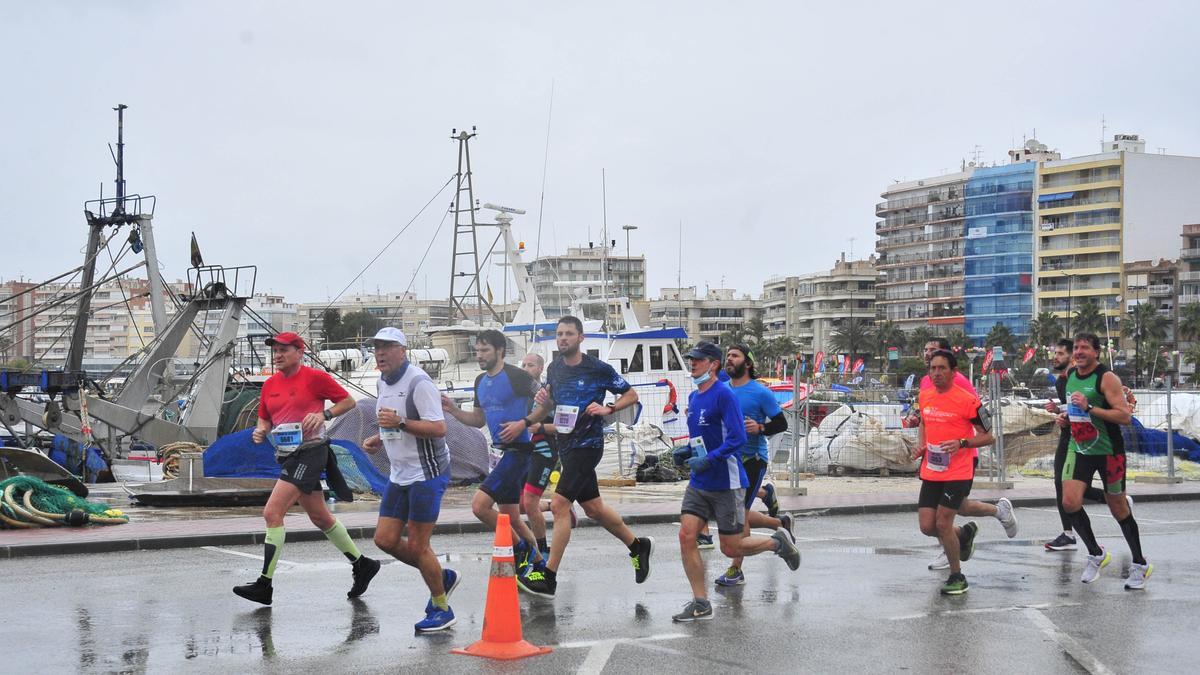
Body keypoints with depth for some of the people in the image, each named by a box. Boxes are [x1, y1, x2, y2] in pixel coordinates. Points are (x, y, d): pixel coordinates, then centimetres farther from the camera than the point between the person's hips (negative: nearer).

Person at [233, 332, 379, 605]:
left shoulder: (315, 377, -8)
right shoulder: (270, 384, 11)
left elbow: (348, 401, -2)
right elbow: (265, 418, 20)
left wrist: (324, 414, -17)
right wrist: (260, 431, -2)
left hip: (310, 452, -8)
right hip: (287, 457, 8)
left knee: (272, 513, -16)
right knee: (320, 519, 15)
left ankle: (264, 586, -12)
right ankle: (362, 565, 30)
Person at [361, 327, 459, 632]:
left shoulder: (418, 382, -16)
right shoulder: (383, 382, 12)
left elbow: (438, 428, -22)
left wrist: (400, 422, -29)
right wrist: (378, 440, 9)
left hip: (427, 473, -9)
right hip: (400, 475, 9)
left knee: (417, 546, -6)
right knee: (385, 539, 5)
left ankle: (441, 610, 11)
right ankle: (442, 577, 25)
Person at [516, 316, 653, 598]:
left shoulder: (599, 369, -10)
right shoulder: (554, 369, 7)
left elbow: (631, 395, -1)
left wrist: (607, 408, -17)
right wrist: (524, 423, 16)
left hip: (587, 445, -7)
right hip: (566, 445, 7)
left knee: (559, 504, -14)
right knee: (593, 508, 15)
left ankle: (547, 577, -11)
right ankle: (637, 545, 36)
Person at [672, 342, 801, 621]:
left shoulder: (724, 394, -15)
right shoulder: (693, 398, 11)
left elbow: (738, 438, -21)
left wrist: (708, 459, -27)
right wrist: (686, 451, 6)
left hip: (726, 484, -7)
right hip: (698, 483, 7)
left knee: (731, 548, 1)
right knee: (686, 536, -5)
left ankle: (778, 542, 28)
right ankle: (701, 604, 2)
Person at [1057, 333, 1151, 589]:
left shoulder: (1107, 377, -16)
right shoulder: (1070, 375, 6)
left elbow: (1125, 416, -24)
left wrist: (1089, 408, -29)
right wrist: (1066, 416, 3)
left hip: (1108, 451, -5)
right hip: (1079, 449, 5)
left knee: (1118, 509, 6)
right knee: (1070, 502, -13)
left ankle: (1139, 565, 24)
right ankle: (1096, 554, 8)